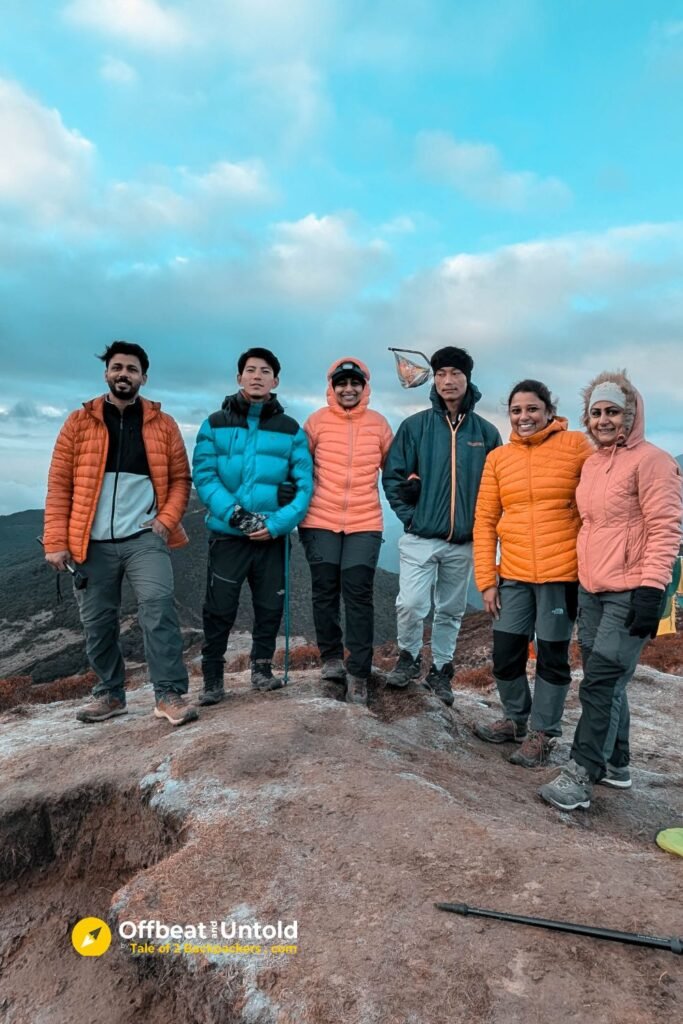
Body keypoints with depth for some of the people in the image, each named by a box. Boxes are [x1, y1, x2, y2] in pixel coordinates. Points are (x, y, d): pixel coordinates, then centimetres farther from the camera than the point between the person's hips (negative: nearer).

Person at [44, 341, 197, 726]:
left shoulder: (163, 424, 5)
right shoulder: (79, 422, 5)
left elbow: (180, 478, 6)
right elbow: (60, 484, 2)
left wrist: (167, 520, -9)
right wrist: (56, 540, -4)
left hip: (144, 537, -1)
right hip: (93, 542, 2)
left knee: (159, 605, -16)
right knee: (98, 622, 8)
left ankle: (170, 694, -7)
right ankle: (110, 694, 26)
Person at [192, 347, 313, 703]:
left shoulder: (291, 430, 5)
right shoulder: (214, 424, 3)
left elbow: (304, 483, -3)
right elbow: (204, 476, -8)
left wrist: (278, 523, -16)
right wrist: (233, 513, -22)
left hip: (273, 537, 2)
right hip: (227, 534, -1)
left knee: (270, 606, 11)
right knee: (220, 608, 2)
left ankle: (262, 667, 31)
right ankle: (212, 677, 18)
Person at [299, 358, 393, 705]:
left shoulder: (377, 423, 6)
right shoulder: (318, 420, 2)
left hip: (365, 524, 0)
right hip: (320, 522, 0)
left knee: (358, 597, -2)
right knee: (325, 592, 9)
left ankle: (358, 674, 4)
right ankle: (331, 656, 28)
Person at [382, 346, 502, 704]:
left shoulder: (486, 432, 4)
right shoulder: (415, 426, 0)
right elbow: (393, 474, 1)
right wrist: (410, 515, -6)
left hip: (463, 541, 2)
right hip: (420, 538, -2)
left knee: (451, 611, 12)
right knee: (410, 604, -12)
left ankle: (440, 671, 30)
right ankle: (408, 656, 16)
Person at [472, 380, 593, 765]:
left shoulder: (576, 445, -4)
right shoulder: (498, 458, 5)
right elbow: (485, 521, 6)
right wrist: (486, 579, 2)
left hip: (562, 573, -3)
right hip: (513, 575, 3)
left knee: (552, 656, 7)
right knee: (506, 654, 9)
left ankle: (543, 733, 25)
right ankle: (516, 719, 33)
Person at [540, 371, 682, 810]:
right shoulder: (591, 463, 14)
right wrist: (576, 579, 20)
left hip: (630, 595, -8)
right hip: (591, 591, 8)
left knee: (601, 684, -7)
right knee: (605, 682, 14)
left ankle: (580, 775, 2)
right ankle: (615, 764, 28)